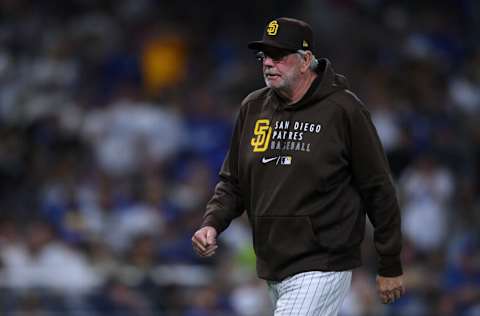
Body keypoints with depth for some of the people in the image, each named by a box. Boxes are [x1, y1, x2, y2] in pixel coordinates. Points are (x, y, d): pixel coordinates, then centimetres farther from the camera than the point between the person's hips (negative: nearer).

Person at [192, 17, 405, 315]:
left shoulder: (343, 109, -8)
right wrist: (212, 223, -3)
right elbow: (232, 182, 17)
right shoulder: (253, 108, 9)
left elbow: (378, 188, -4)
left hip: (320, 268, -6)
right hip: (272, 267, 6)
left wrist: (391, 267, -2)